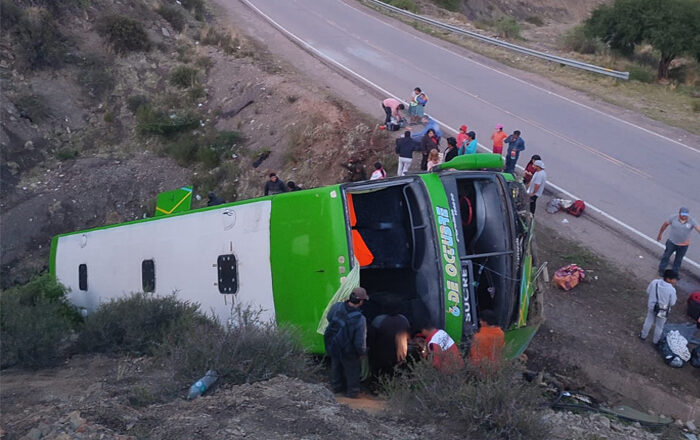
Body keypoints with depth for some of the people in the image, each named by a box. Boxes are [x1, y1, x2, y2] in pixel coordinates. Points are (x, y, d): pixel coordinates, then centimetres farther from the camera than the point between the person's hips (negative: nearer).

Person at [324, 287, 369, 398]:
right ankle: (352, 391, 45)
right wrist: (363, 353, -9)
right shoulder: (360, 319, -36)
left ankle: (337, 387, 53)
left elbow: (329, 318, 1)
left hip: (333, 346, 5)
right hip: (348, 351, -5)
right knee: (352, 370, 24)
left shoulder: (337, 307, -23)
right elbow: (360, 342, -29)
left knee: (336, 366, 30)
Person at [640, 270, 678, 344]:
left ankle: (643, 336, 44)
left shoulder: (654, 282, -20)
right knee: (659, 326, 22)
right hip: (662, 310, -3)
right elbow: (672, 303, -18)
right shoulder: (672, 289, -29)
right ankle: (655, 340, 41)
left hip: (652, 306, 3)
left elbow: (648, 292, -5)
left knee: (648, 321, 27)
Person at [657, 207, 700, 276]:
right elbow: (665, 225, -1)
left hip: (683, 245, 1)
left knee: (678, 260, 17)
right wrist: (659, 235, 8)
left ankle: (675, 273, 36)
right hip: (672, 242, 0)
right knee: (666, 256, 14)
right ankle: (661, 270, 34)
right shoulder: (673, 218, -15)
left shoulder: (692, 221, -16)